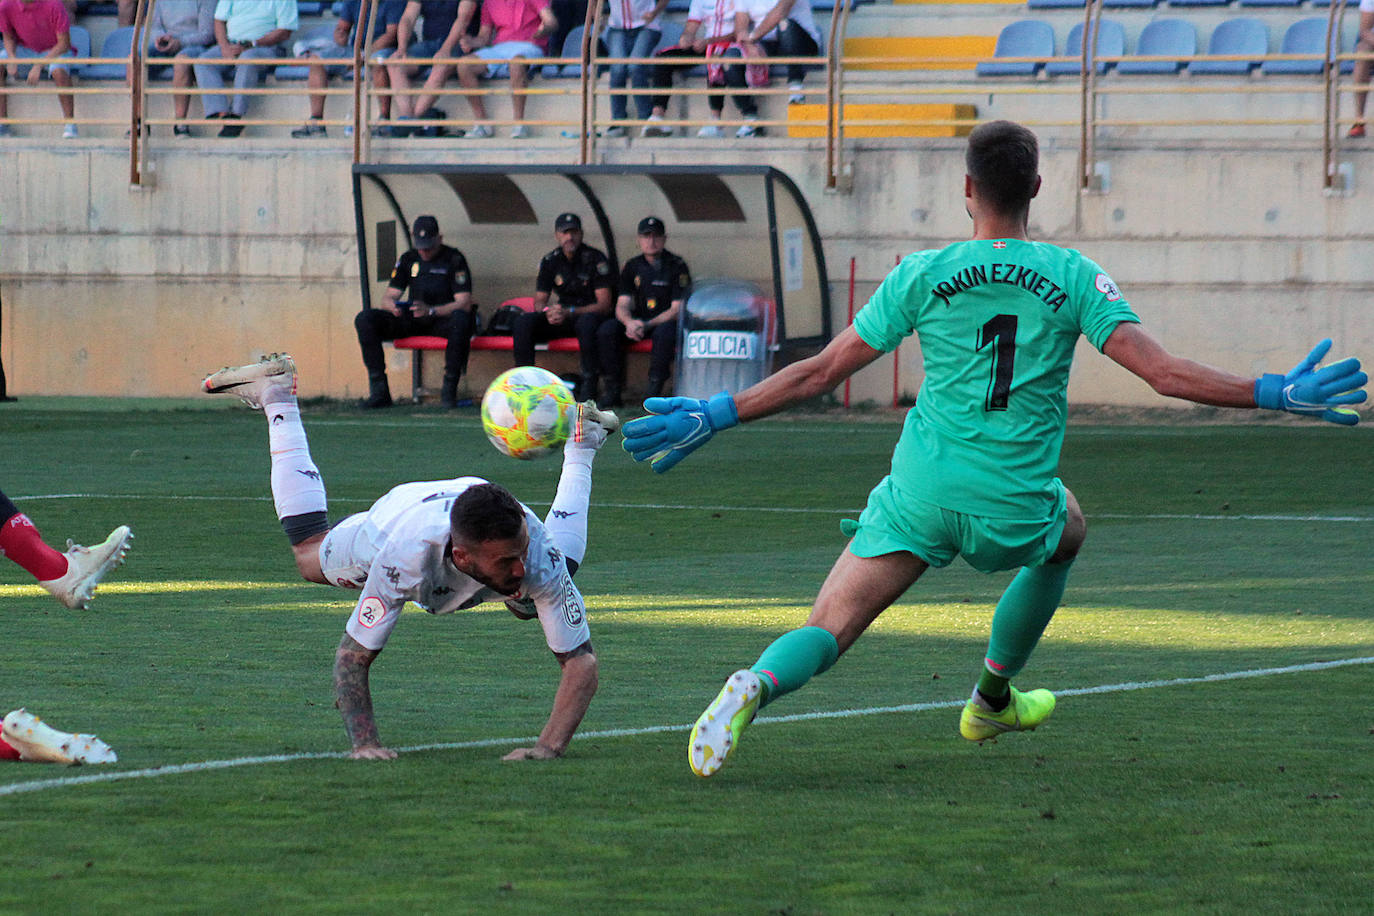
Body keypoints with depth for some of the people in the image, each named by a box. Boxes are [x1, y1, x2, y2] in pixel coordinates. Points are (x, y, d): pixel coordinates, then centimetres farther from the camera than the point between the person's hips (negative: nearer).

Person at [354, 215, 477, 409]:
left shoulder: (454, 259, -6)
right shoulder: (409, 259, 9)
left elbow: (464, 303, -14)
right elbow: (388, 297, 9)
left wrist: (431, 311, -31)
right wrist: (393, 306, -19)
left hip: (444, 319, -4)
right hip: (413, 321, 4)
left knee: (461, 320, -42)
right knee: (364, 320, -18)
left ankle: (449, 390, -33)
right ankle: (379, 391, -20)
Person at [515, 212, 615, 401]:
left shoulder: (595, 259, -8)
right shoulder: (550, 261, 6)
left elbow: (604, 304, -14)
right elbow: (539, 301, 7)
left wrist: (569, 312, -26)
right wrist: (547, 312, -19)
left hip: (589, 314, -4)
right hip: (561, 317, 4)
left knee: (587, 322, -41)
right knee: (523, 322, -21)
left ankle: (589, 386, -38)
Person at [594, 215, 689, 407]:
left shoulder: (677, 267, -6)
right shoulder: (632, 267, 8)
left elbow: (677, 309, -12)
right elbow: (622, 305, 2)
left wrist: (647, 325, -25)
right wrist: (629, 322, -23)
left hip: (666, 321, -4)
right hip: (638, 321, 4)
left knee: (665, 333, -39)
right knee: (606, 330, -22)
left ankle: (654, 390, -33)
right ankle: (612, 390, -19)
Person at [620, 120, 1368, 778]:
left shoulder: (921, 276, 0)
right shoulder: (1073, 277, -1)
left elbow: (820, 372, 2)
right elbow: (1163, 373, -8)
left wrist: (712, 418, 10)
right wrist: (1276, 395, 0)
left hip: (921, 494, 0)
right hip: (1015, 506, 0)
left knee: (828, 629, -2)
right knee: (1065, 531, 36)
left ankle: (758, 684, -36)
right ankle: (991, 699, 43)